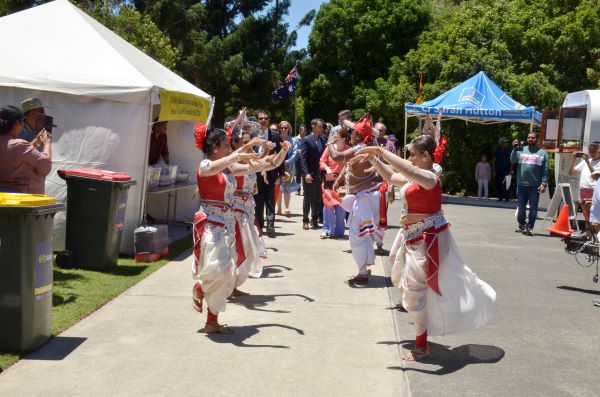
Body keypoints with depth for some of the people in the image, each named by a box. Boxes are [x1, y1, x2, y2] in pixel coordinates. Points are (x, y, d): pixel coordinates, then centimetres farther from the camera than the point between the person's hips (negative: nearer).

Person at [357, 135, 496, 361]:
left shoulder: (429, 178, -20)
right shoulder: (415, 178, 8)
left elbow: (405, 169, -38)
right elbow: (390, 176, 21)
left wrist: (380, 151, -33)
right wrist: (374, 160, 10)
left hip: (428, 239, -10)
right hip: (417, 239, 10)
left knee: (414, 291, -4)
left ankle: (421, 347, 9)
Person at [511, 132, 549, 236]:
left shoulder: (542, 153, 5)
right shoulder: (521, 150, 8)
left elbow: (545, 170, 1)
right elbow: (513, 160, -6)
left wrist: (544, 184, -8)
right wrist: (515, 149, -17)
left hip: (535, 185, -1)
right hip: (521, 184, 2)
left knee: (533, 208, 0)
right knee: (521, 207, 12)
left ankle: (529, 227, 5)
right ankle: (521, 224, 27)